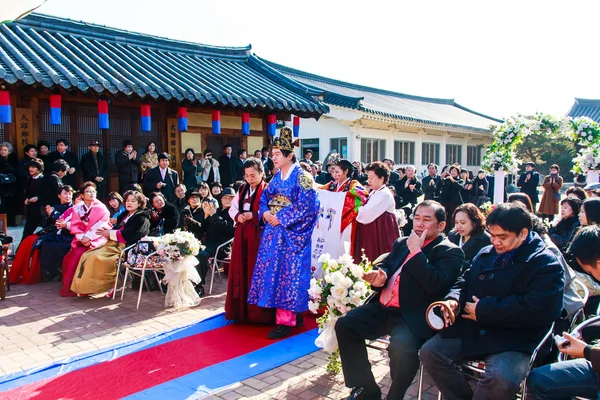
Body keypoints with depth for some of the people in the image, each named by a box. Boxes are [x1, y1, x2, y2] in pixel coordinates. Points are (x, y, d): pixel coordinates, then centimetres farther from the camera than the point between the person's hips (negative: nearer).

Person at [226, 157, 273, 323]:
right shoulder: (242, 190, 15)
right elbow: (232, 208, 18)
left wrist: (253, 215, -19)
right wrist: (237, 216, -3)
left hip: (258, 235, -7)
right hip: (241, 235, 7)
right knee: (240, 271, 10)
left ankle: (258, 312, 7)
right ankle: (241, 309, 21)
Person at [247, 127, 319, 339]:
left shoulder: (302, 177, -9)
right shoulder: (276, 177, 14)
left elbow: (305, 205, -17)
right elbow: (264, 198, 15)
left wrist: (281, 218, -17)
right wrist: (265, 213, -6)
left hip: (291, 234, -8)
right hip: (273, 232, 8)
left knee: (288, 273, -4)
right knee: (273, 271, 9)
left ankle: (286, 321, 3)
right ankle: (293, 314, 20)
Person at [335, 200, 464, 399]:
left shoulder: (451, 252, -2)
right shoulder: (402, 242, 18)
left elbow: (435, 285, -17)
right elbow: (385, 265, 22)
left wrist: (416, 251, -14)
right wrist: (380, 276, -2)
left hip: (413, 317, -7)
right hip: (383, 308, 7)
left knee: (401, 346, -34)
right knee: (344, 324, -7)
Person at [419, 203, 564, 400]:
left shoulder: (546, 264, -6)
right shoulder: (485, 254, 14)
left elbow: (542, 309, -19)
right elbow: (464, 282, 23)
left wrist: (483, 310, -16)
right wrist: (454, 300, -4)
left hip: (515, 341, -6)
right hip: (469, 331, 6)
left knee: (500, 380, -33)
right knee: (429, 351, -12)